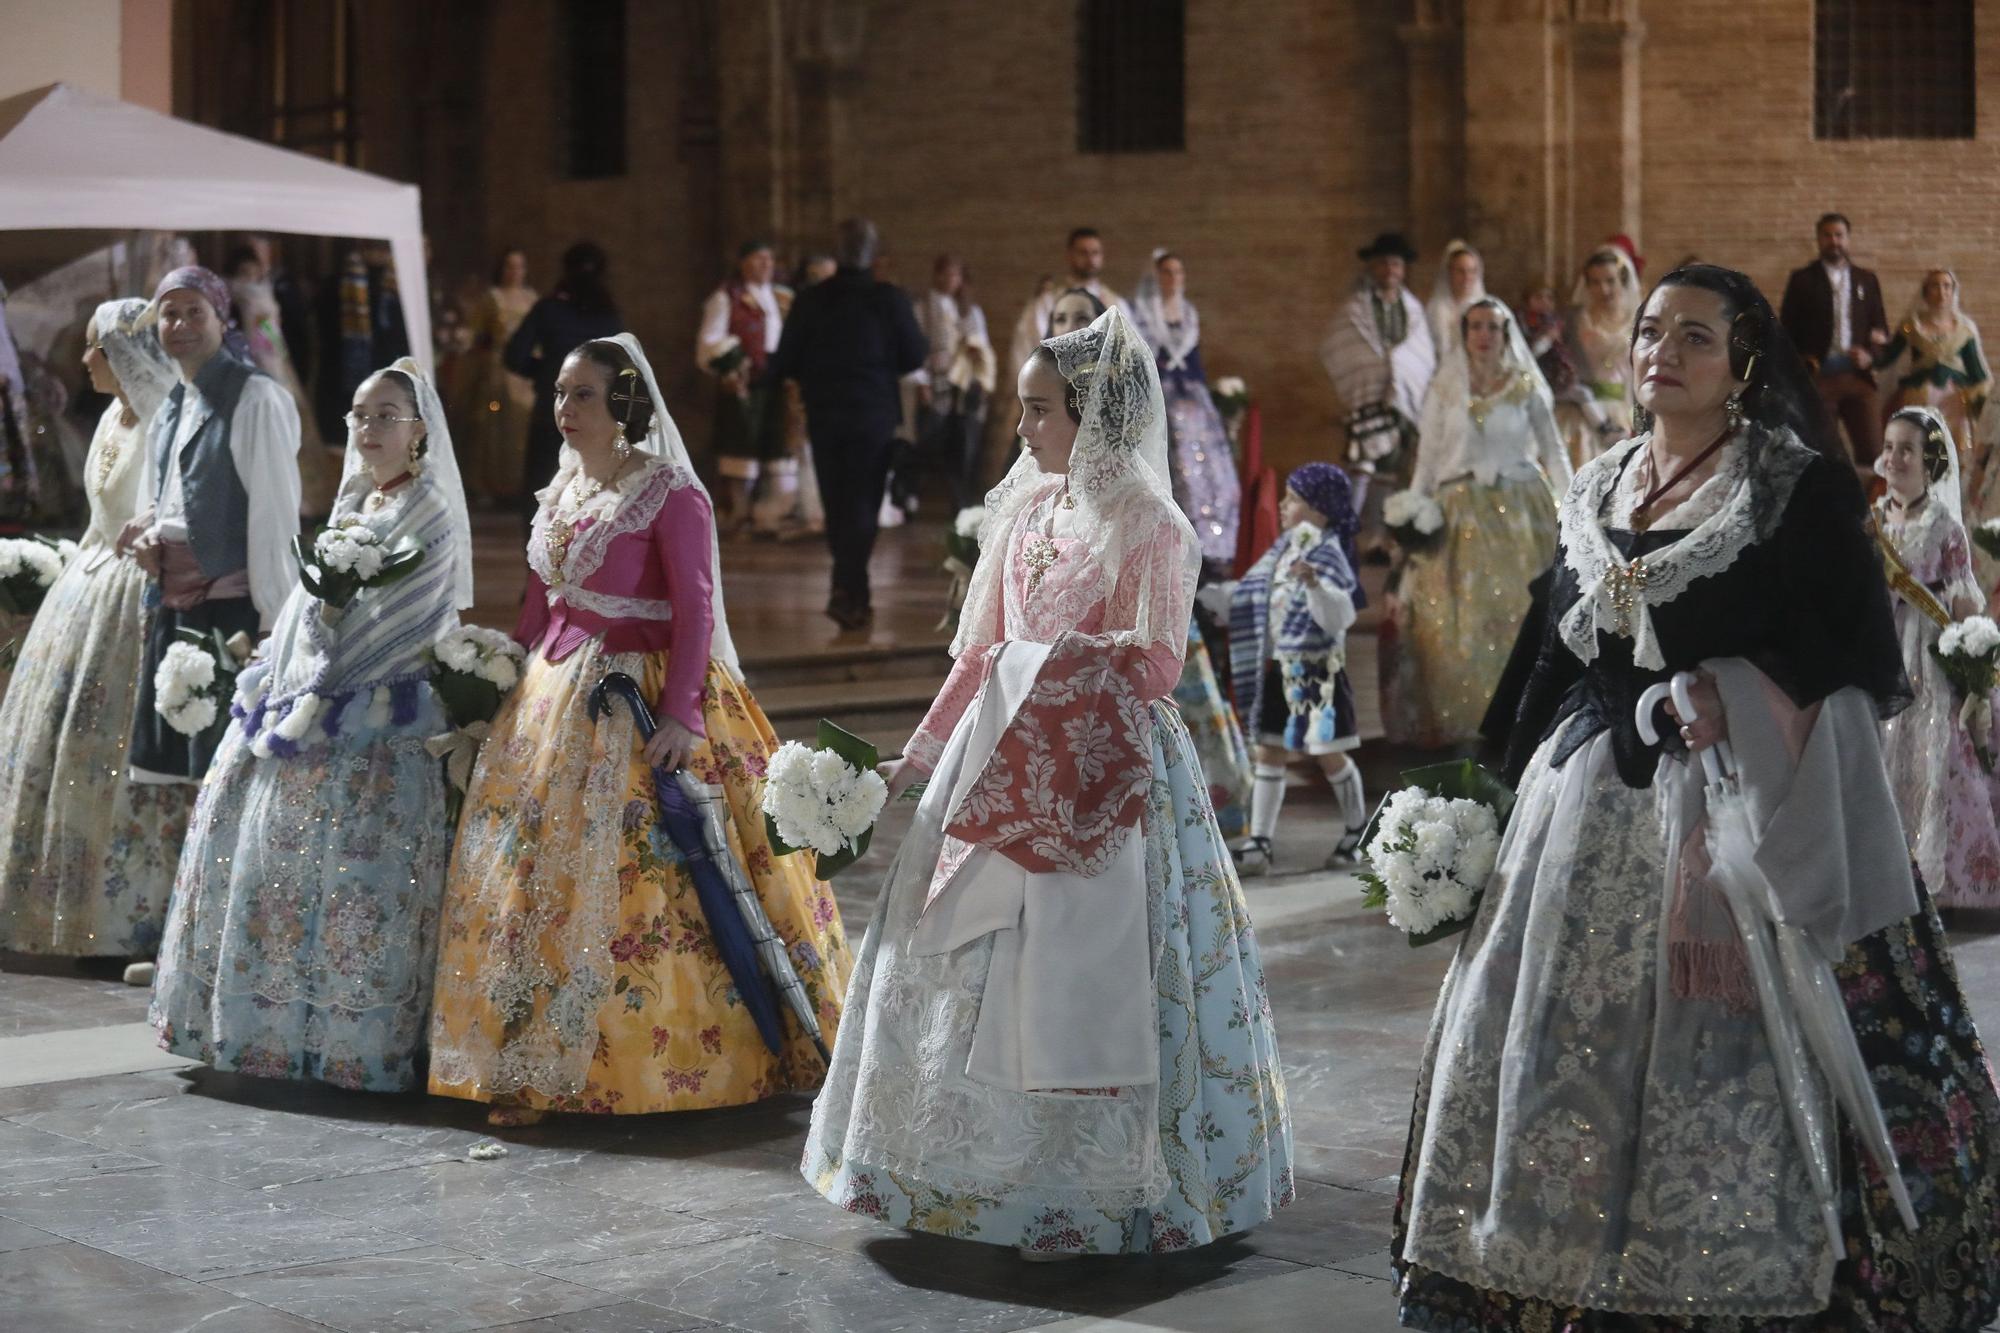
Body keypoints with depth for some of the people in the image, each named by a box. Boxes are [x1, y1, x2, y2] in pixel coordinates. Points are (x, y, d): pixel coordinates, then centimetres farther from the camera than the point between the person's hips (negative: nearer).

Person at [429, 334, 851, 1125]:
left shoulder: (671, 494, -10)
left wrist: (681, 715, -21)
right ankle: (531, 1067, 14)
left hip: (639, 699, -7)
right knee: (534, 873, 6)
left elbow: (695, 612, -14)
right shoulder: (562, 490, 11)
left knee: (642, 876, -7)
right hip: (554, 695, 7)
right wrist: (503, 686, 15)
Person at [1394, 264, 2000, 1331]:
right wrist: (1518, 794, 18)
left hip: (1745, 803, -6)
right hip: (1594, 805, 6)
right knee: (1561, 1042, 5)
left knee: (1733, 1058, -7)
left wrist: (1740, 697, -18)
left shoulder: (1801, 485, -3)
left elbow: (1865, 653, -6)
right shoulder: (1595, 494, 15)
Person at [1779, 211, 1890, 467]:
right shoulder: (1802, 280, 8)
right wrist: (1803, 364, -7)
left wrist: (1870, 355, -5)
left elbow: (1881, 329, 15)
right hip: (1818, 378, -2)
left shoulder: (1866, 280, 15)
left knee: (1872, 451, -6)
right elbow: (1786, 329, 7)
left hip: (1858, 376, 2)